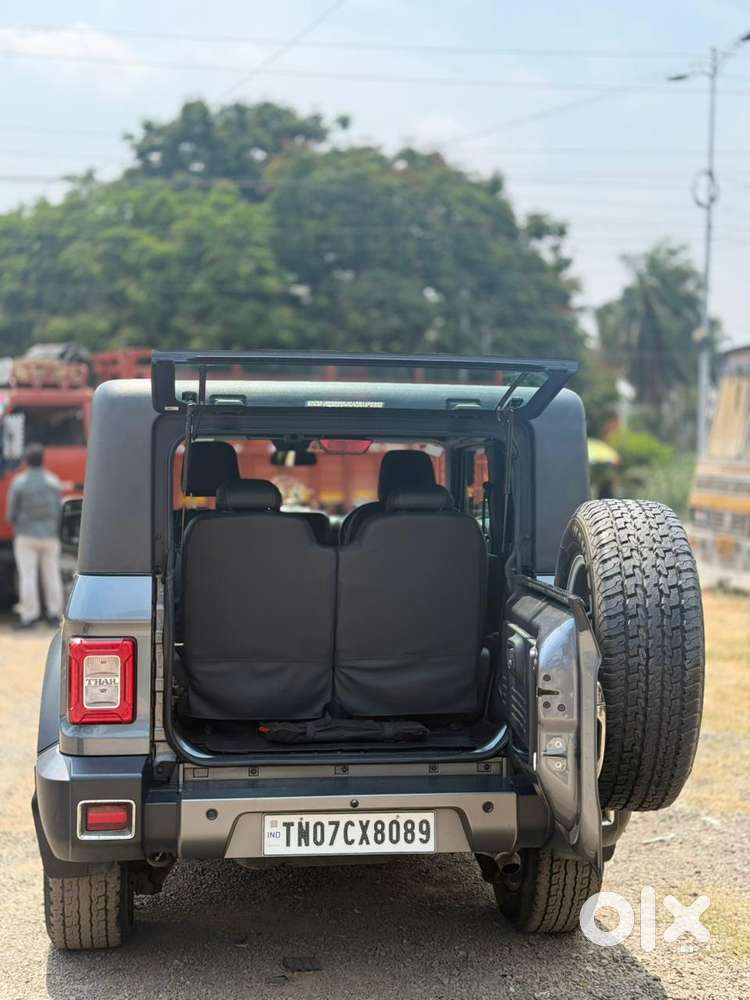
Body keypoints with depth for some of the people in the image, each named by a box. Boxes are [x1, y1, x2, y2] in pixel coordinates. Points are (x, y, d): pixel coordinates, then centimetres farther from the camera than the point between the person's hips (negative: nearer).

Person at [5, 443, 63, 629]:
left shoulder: (19, 482, -11)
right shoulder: (53, 481, -3)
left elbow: (11, 512, -5)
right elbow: (59, 509, 0)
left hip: (26, 536, -3)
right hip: (50, 535, 3)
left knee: (28, 577, -2)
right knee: (52, 575, 11)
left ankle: (29, 617, -3)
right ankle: (54, 613, 15)